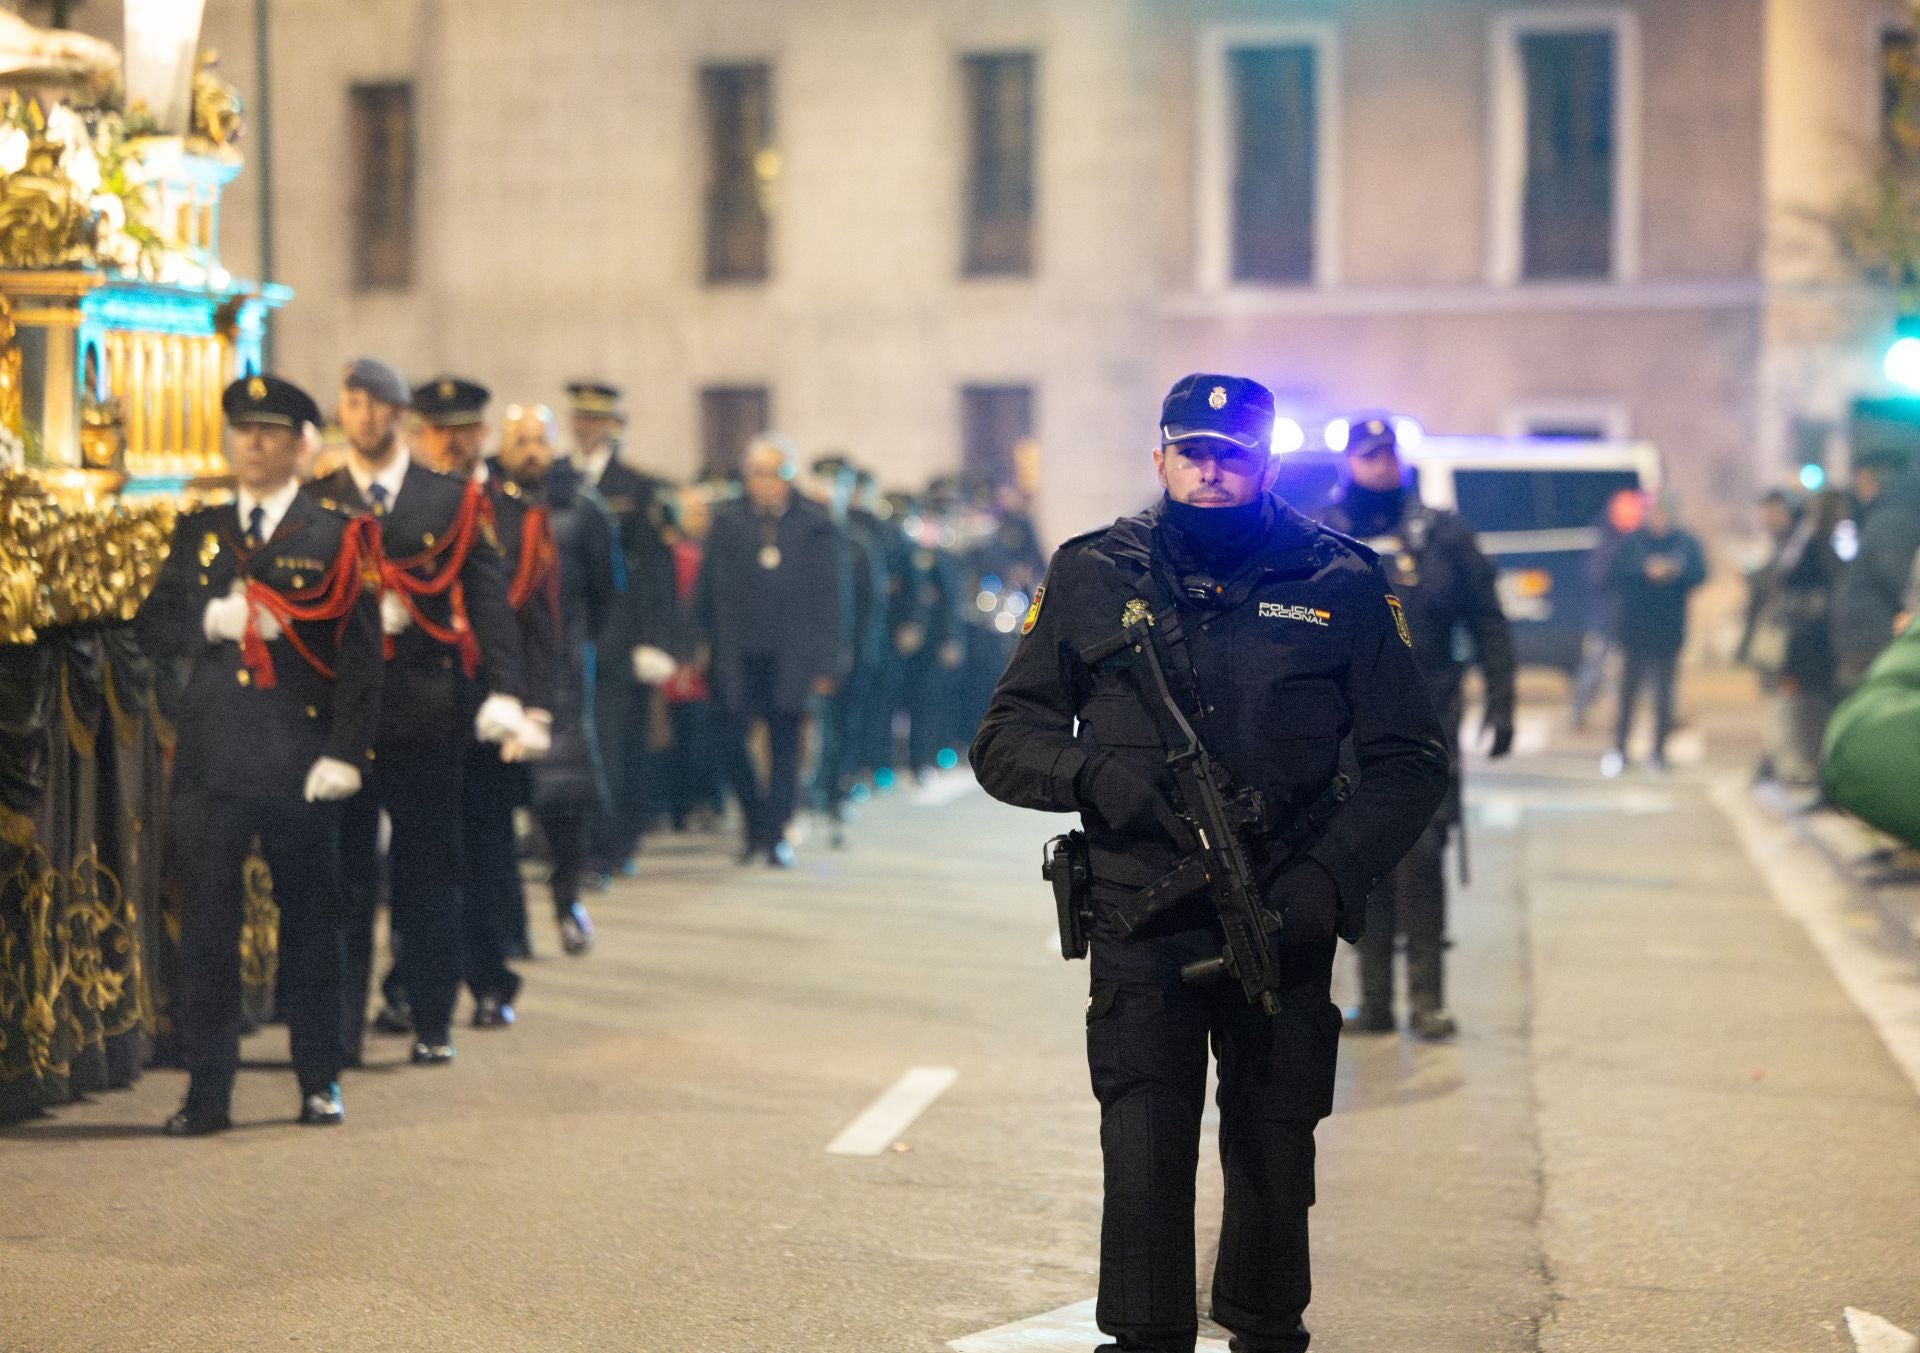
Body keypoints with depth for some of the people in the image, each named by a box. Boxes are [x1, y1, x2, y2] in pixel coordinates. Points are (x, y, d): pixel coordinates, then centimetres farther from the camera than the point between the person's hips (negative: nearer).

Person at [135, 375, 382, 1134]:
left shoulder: (335, 534, 3)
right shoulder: (197, 532, 12)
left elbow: (360, 651, -2)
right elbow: (151, 628, 7)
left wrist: (346, 752, -10)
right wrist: (212, 620, -13)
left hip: (299, 760, -2)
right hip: (213, 758, 2)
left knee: (310, 920, 5)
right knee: (207, 924, 1)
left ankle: (320, 1082, 16)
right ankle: (207, 1092, 6)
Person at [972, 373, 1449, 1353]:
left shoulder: (1340, 588, 3)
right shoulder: (1090, 579, 5)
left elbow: (1407, 761, 4)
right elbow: (1004, 740, 8)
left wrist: (1329, 877, -10)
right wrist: (1096, 772, -13)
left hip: (1281, 926, 1)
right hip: (1140, 929, 0)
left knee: (1274, 1153, 10)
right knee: (1143, 1151, -7)